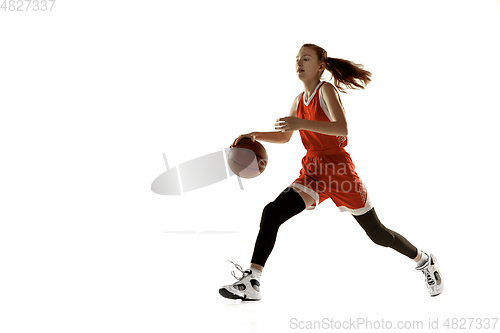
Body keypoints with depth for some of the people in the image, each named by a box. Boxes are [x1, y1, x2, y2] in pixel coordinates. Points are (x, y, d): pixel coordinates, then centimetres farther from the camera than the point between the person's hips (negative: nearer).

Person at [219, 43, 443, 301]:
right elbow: (285, 137, 22)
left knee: (378, 234, 6)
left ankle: (424, 261, 32)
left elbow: (342, 128, -25)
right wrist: (255, 135, 6)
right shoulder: (299, 100, 11)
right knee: (272, 212, -15)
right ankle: (251, 282, -15)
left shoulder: (326, 90, -10)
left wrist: (302, 123, -35)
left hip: (338, 170, -6)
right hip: (312, 173, 6)